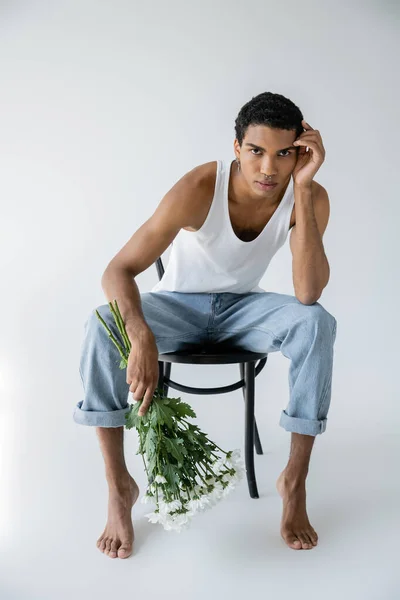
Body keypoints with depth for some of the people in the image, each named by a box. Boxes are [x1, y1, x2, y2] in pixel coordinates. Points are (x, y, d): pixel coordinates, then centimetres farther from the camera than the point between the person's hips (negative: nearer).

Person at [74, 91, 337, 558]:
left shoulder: (310, 198, -18)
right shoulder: (199, 188, -27)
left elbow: (309, 293, -31)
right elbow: (118, 270, -30)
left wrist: (301, 189, -36)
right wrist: (141, 340, -50)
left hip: (241, 307, 2)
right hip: (178, 305, -1)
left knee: (317, 323, -29)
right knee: (102, 328, -31)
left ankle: (294, 482, -15)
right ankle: (120, 488, -16)